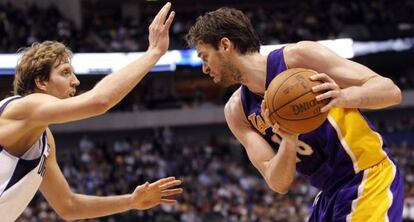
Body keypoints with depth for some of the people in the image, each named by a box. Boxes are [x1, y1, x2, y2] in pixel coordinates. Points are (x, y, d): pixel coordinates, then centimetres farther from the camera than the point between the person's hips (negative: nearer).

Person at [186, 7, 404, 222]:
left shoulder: (299, 56, -14)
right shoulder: (236, 112, 3)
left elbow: (391, 91, -16)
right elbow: (278, 184, -6)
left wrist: (344, 97, -35)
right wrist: (289, 140, -25)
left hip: (369, 180, -7)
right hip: (330, 195, 7)